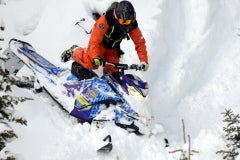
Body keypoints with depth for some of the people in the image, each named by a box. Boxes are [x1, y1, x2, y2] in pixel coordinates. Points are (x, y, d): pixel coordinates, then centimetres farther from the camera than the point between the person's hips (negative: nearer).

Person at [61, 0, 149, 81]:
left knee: (111, 70, -2)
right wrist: (95, 57, -50)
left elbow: (140, 43, -19)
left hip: (113, 47, 4)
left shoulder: (132, 25, -23)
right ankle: (74, 52, 8)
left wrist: (144, 61, -28)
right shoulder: (106, 19, -37)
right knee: (91, 63, -17)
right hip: (100, 42, -4)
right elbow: (95, 39, -39)